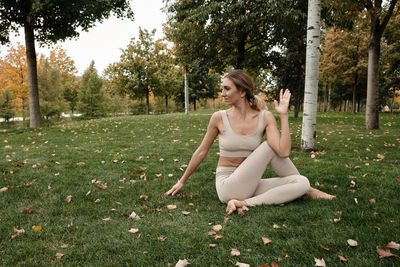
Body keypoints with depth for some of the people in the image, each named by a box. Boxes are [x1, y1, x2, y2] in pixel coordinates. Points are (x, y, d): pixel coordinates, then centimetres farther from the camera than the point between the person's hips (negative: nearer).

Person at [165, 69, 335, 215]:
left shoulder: (264, 117, -4)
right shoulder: (219, 118, -8)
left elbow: (283, 152, -17)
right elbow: (201, 151, 4)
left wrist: (283, 116, -15)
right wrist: (182, 181, 12)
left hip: (250, 185, 3)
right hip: (227, 186, -3)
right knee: (269, 146, -16)